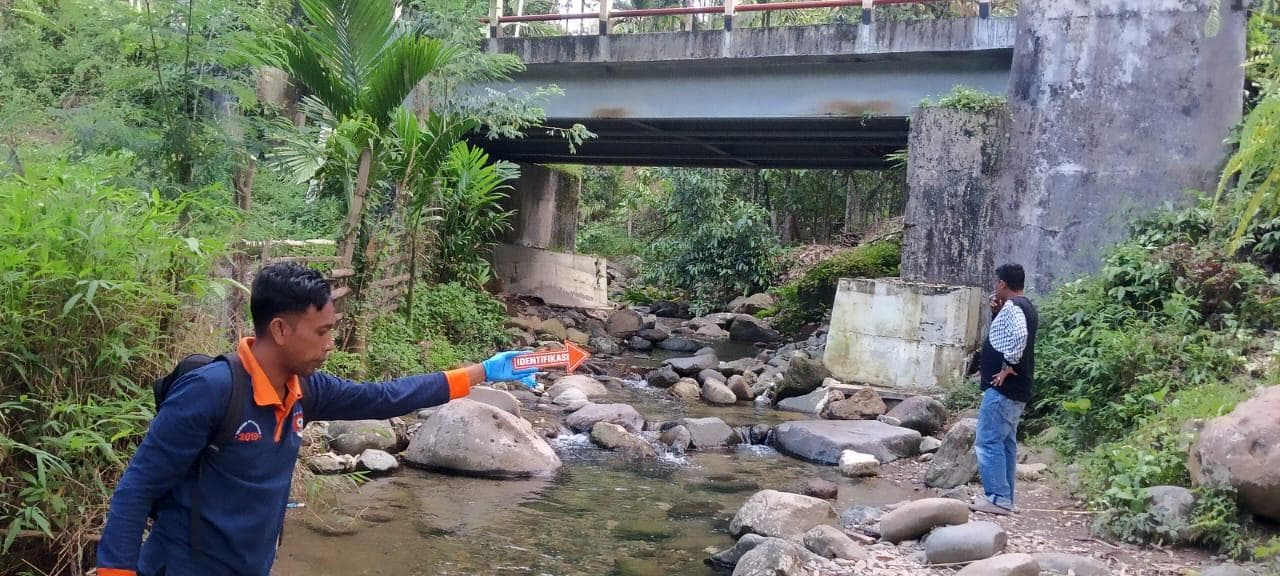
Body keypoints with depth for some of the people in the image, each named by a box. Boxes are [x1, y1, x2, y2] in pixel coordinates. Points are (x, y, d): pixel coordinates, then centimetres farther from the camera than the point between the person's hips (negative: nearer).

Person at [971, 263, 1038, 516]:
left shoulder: (1012, 306, -14)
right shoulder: (1024, 306, 17)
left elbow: (1019, 336, -31)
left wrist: (1008, 366, -22)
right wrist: (997, 313, 12)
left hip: (1003, 387, -11)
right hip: (1016, 389, 11)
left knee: (988, 441, -9)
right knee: (1005, 442, 13)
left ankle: (997, 498, -9)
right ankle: (1005, 497, 16)